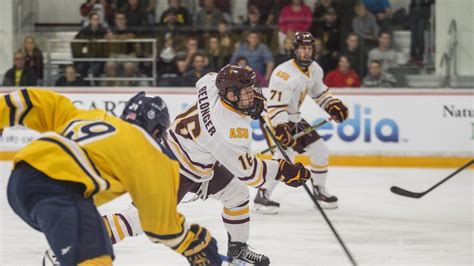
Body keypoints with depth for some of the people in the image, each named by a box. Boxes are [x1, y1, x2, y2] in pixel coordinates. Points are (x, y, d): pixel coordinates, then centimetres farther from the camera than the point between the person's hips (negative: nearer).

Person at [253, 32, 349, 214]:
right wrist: (282, 128, -39)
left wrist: (333, 105, 5)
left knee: (321, 151, 9)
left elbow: (320, 92, 20)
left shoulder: (314, 69, 1)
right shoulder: (285, 74, -27)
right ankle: (262, 197, -18)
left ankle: (319, 191, 26)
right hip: (277, 121, -9)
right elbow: (275, 106, -30)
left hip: (295, 119, 9)